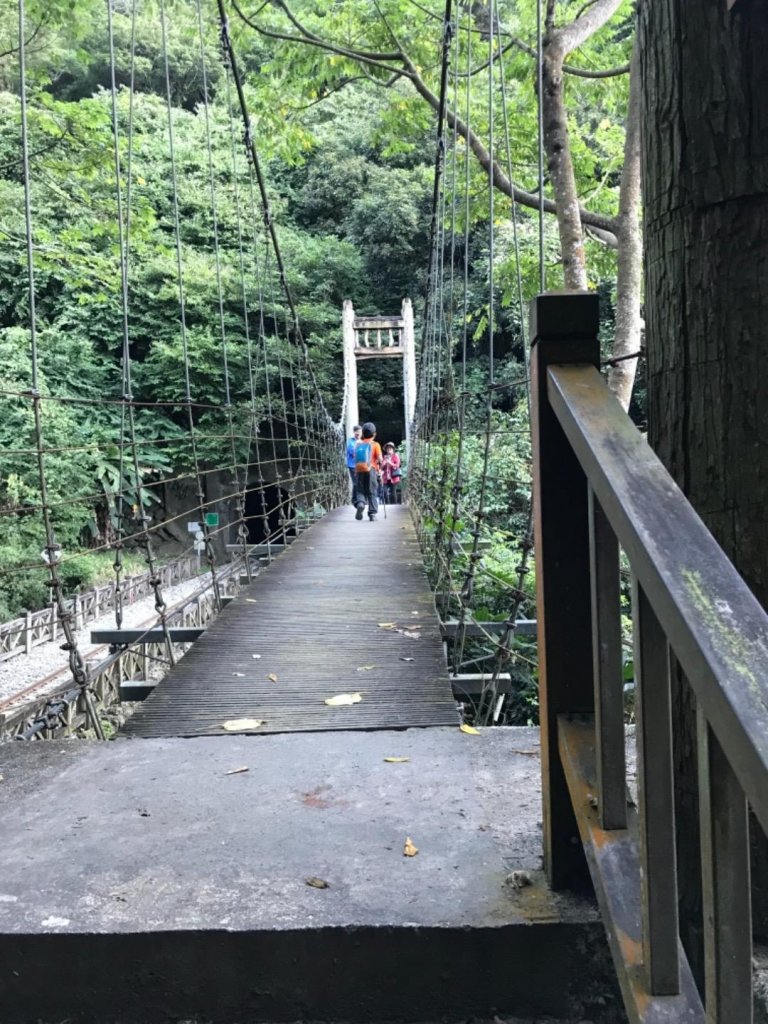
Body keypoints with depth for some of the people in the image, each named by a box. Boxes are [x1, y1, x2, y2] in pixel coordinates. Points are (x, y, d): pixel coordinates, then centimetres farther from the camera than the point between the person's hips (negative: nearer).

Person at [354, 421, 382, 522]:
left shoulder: (358, 444, 9)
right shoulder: (375, 444, -1)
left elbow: (355, 457, 10)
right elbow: (379, 458, -8)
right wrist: (379, 468, 7)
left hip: (359, 469, 2)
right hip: (371, 469, -2)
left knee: (360, 491, 11)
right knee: (372, 493, 4)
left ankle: (360, 503, -20)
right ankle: (372, 513, 0)